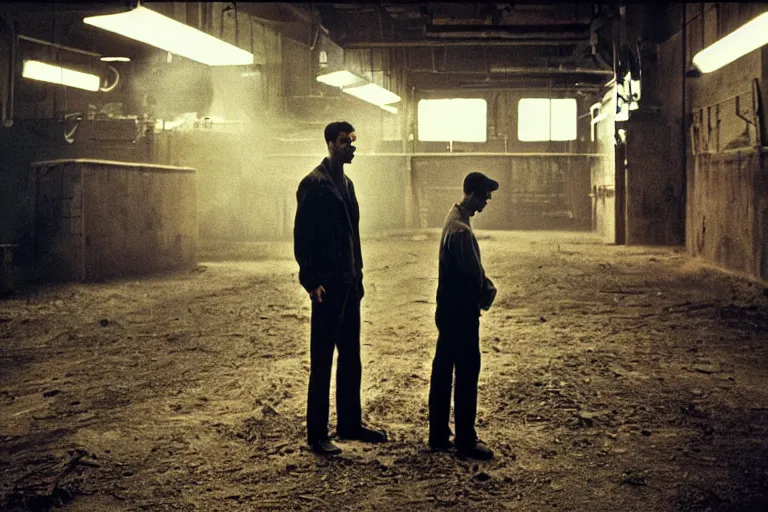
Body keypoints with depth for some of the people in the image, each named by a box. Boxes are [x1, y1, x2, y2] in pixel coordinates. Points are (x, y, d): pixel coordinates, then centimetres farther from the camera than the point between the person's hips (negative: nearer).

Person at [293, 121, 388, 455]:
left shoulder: (346, 183, 16)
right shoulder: (314, 184, -11)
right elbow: (301, 236, -15)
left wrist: (358, 275, 16)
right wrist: (311, 281, -19)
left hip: (349, 283, 9)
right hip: (327, 285, -9)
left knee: (351, 359, 14)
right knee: (322, 362, -2)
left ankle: (350, 424, 25)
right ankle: (316, 435, 5)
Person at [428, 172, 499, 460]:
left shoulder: (454, 220, 11)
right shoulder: (461, 230, -22)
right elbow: (472, 273, -18)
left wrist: (486, 287, 5)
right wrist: (487, 293, 0)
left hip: (447, 310, 10)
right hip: (461, 312, -10)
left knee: (443, 372, 13)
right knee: (467, 374, -2)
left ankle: (439, 436, 21)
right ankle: (466, 441, 5)